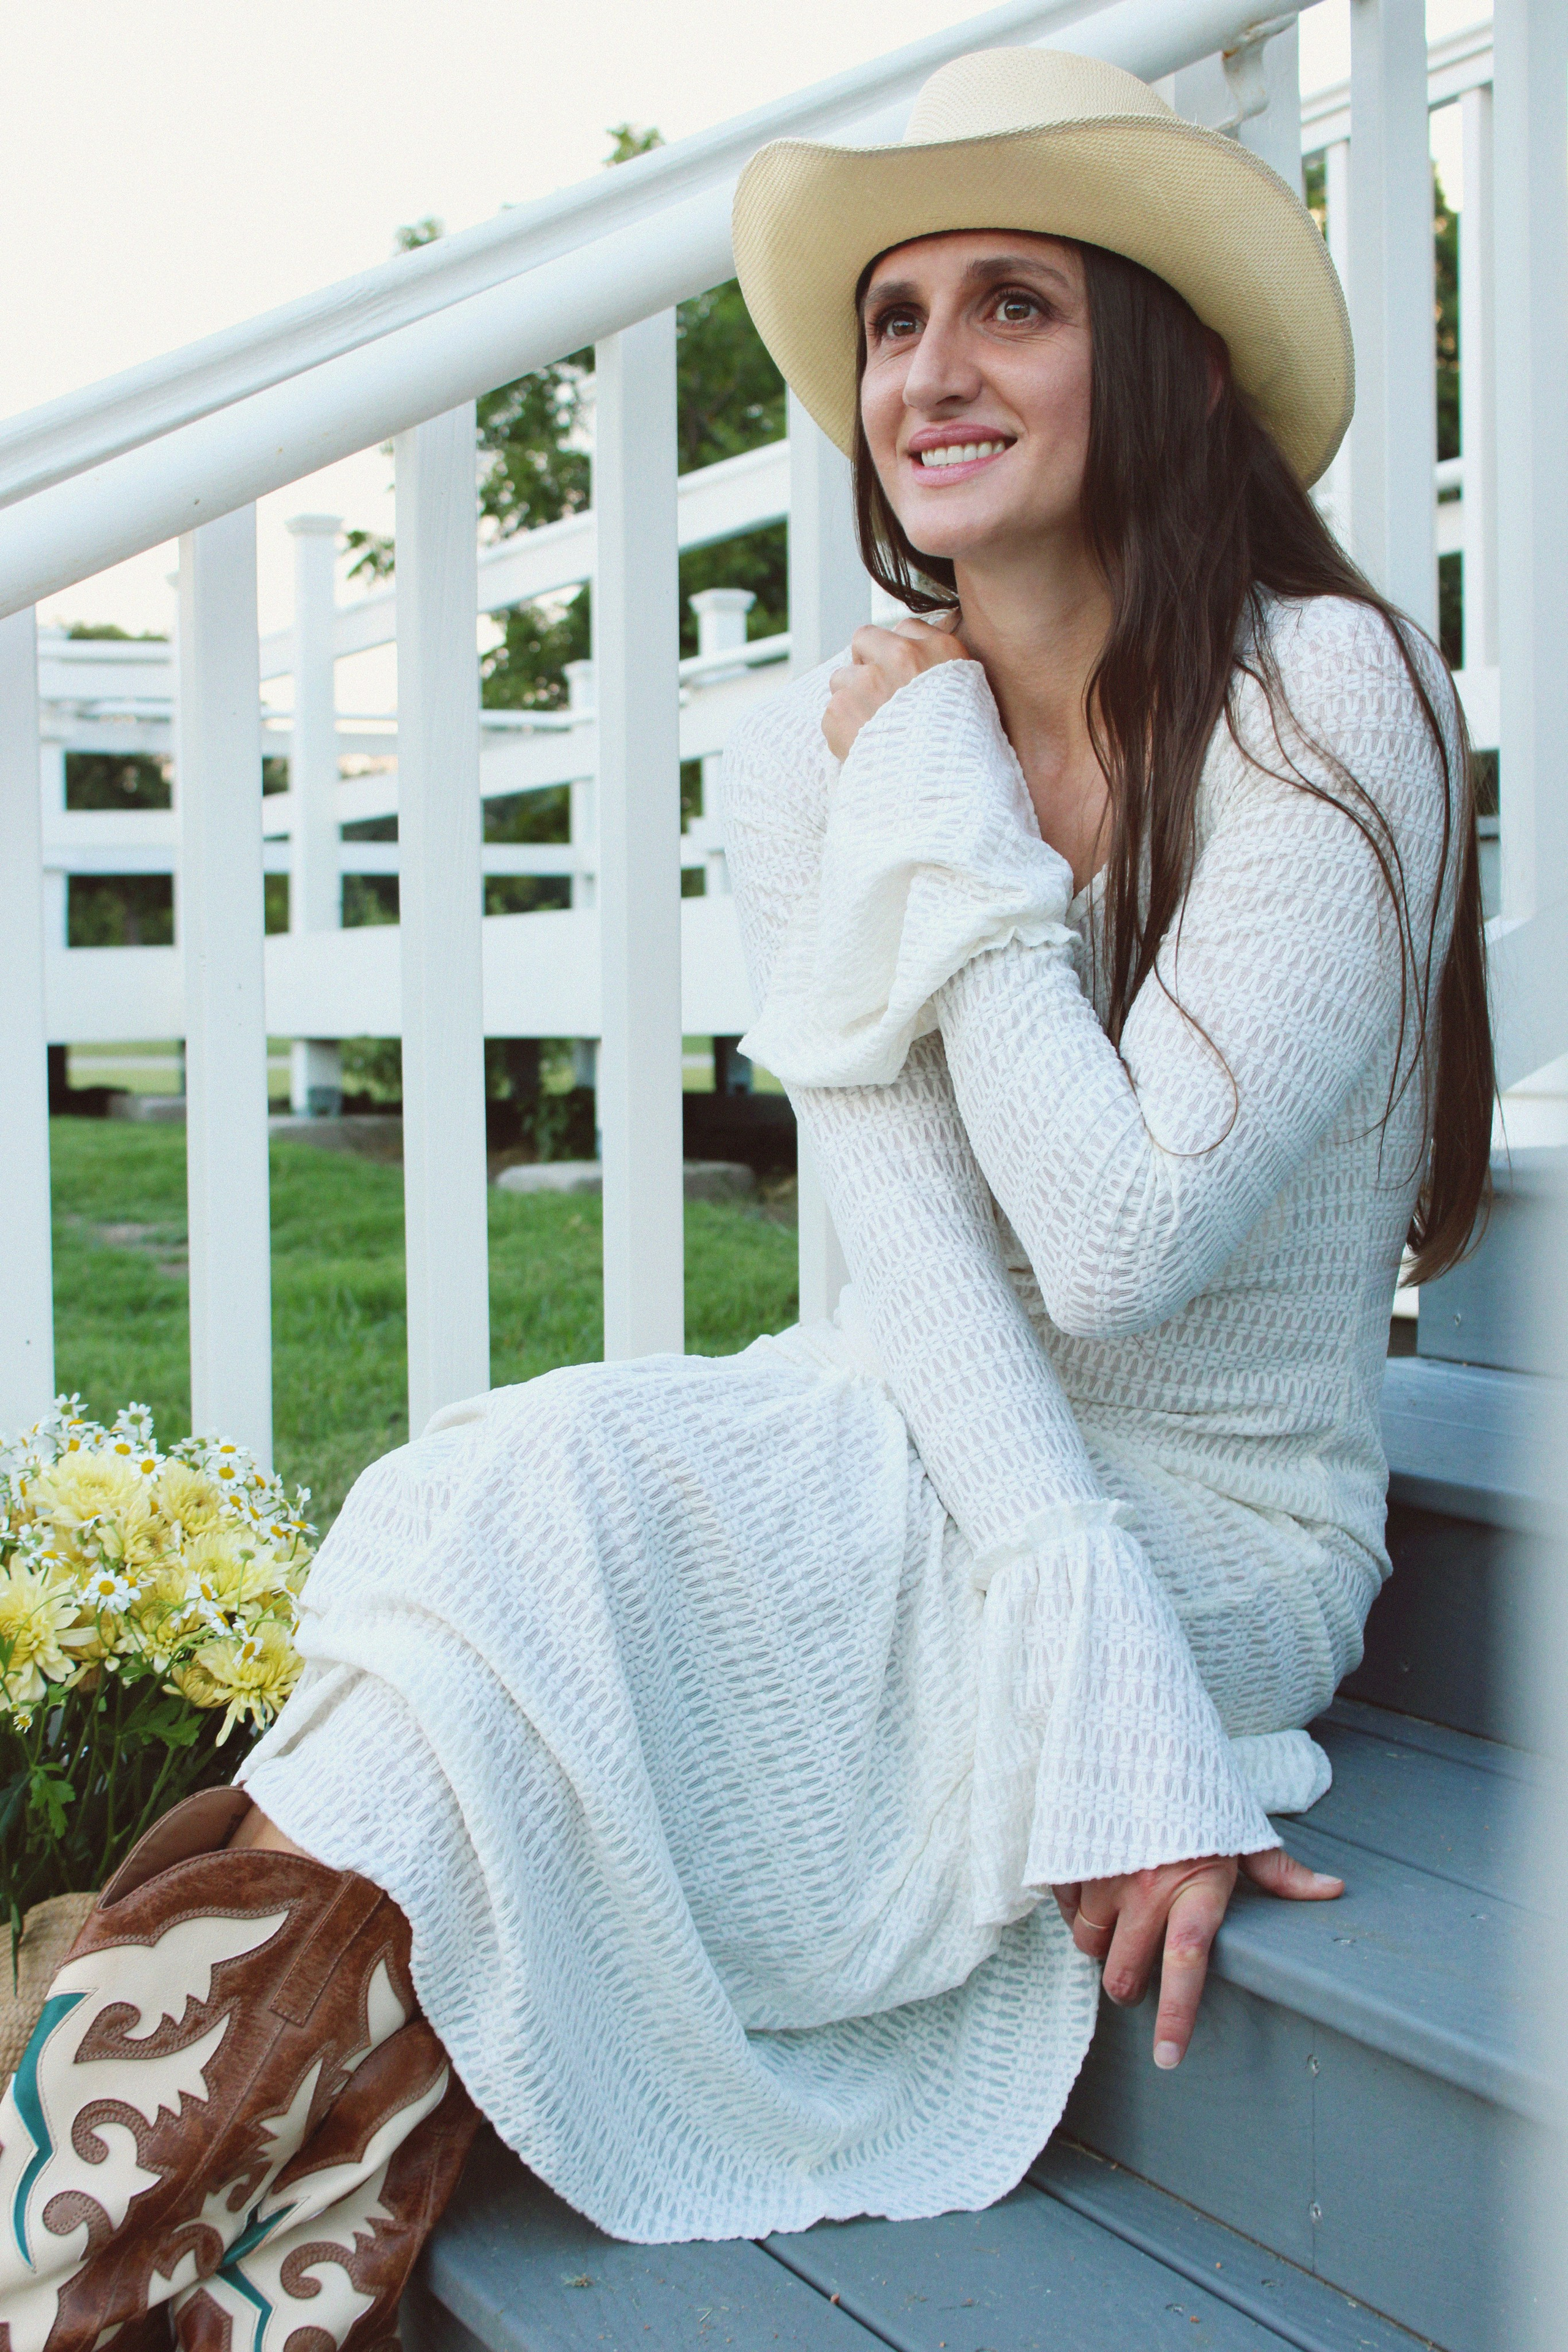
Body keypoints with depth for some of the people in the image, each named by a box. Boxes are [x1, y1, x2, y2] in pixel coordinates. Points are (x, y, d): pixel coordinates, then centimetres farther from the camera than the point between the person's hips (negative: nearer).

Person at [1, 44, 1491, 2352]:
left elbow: (1122, 1242, -21)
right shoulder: (818, 758, 0)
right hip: (920, 1467, 5)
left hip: (1214, 1540, -4)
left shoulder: (1334, 705, -15)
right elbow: (914, 1245, -11)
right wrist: (1102, 1677, -23)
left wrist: (954, 834, -16)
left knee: (536, 1519, -27)